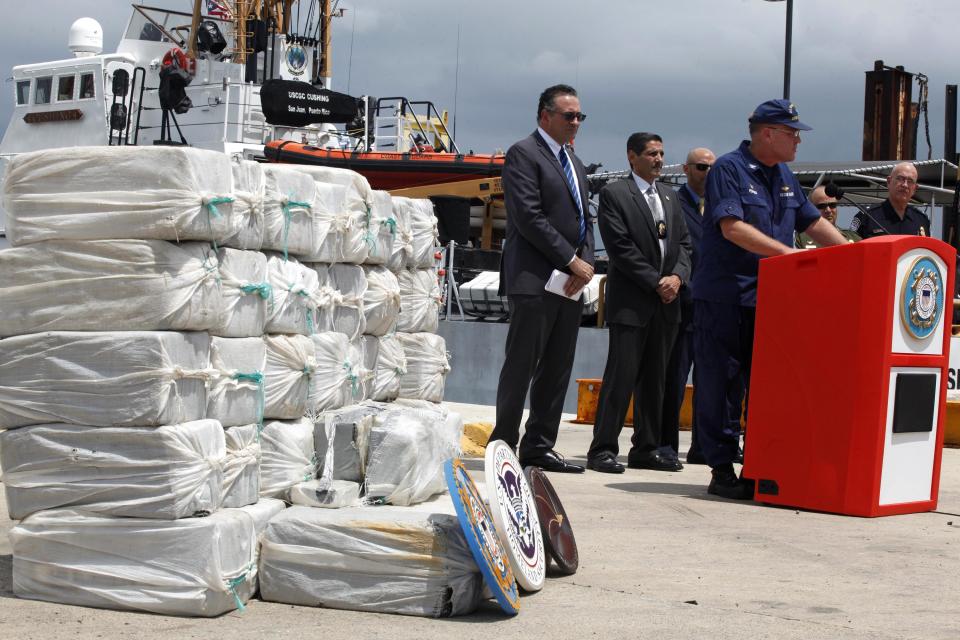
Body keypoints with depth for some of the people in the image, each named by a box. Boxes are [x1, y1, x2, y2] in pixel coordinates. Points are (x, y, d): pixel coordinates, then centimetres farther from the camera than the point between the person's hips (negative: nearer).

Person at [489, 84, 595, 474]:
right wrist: (572, 261, -15)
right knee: (521, 366, -5)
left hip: (571, 281, 8)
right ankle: (503, 445, 1)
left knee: (558, 369, 8)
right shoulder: (523, 154, -6)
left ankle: (539, 447, 14)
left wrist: (586, 262, 1)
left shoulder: (573, 162, 21)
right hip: (535, 280, -8)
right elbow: (530, 218, -15)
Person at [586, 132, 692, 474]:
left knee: (654, 378, 9)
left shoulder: (670, 197, 19)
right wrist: (655, 283, -12)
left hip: (666, 304, 7)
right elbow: (620, 247, -11)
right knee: (621, 375, -9)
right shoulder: (614, 194, -3)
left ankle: (647, 448, 16)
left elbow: (684, 242, 15)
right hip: (630, 302, -7)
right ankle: (603, 449, -5)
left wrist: (677, 276, -5)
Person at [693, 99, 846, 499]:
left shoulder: (784, 176, 17)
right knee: (720, 386, -2)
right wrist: (786, 252, -22)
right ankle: (722, 470, 3)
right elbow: (732, 228, -18)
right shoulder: (728, 169, -8)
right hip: (725, 298, -7)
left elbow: (813, 223, 22)